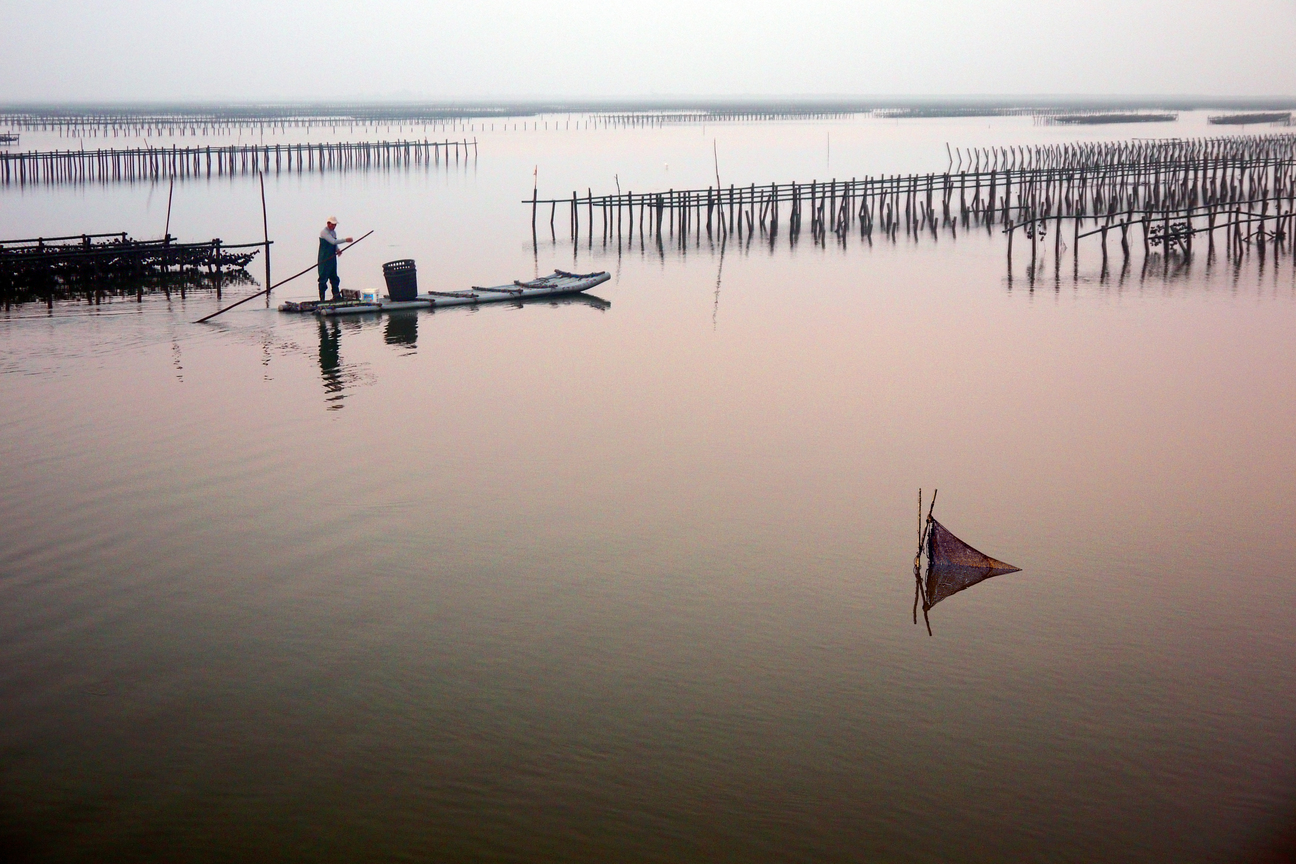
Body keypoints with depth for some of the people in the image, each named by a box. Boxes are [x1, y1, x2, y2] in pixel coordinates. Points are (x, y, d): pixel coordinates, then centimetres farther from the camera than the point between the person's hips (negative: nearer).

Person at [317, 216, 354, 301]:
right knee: (323, 278, -7)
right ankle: (322, 298, -4)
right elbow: (333, 242, -25)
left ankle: (336, 295, 16)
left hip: (332, 258, 8)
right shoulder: (324, 232, -14)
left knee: (334, 277, 11)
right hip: (325, 259, -8)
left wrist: (337, 250, 0)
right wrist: (345, 240, -25)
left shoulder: (333, 232, 13)